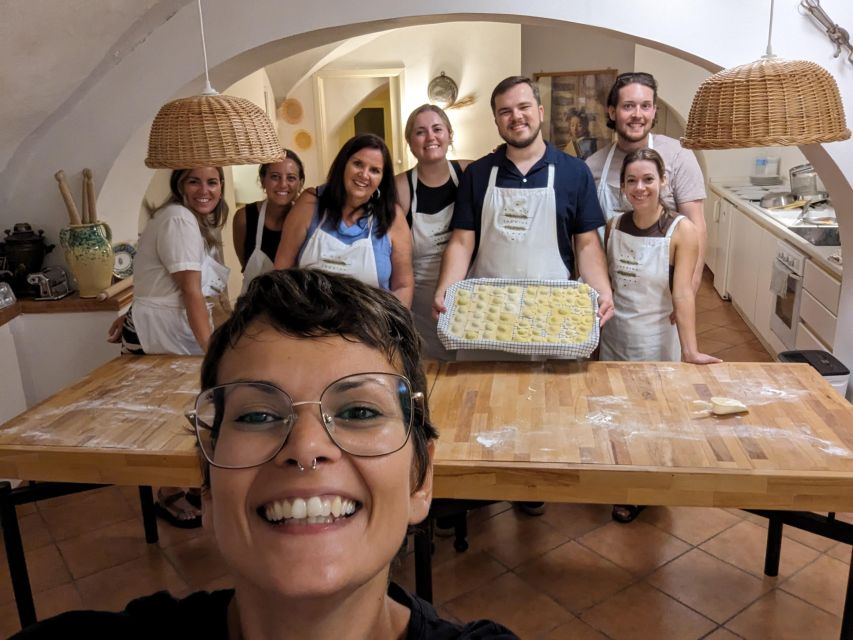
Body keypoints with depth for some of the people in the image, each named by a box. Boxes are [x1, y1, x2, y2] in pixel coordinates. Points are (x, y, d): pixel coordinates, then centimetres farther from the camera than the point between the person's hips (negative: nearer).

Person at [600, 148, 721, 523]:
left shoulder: (681, 231, -14)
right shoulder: (614, 226, -1)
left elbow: (683, 293, -20)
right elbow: (604, 282, 5)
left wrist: (689, 350, -27)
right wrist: (597, 321, 0)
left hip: (656, 340, -4)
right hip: (614, 335, 4)